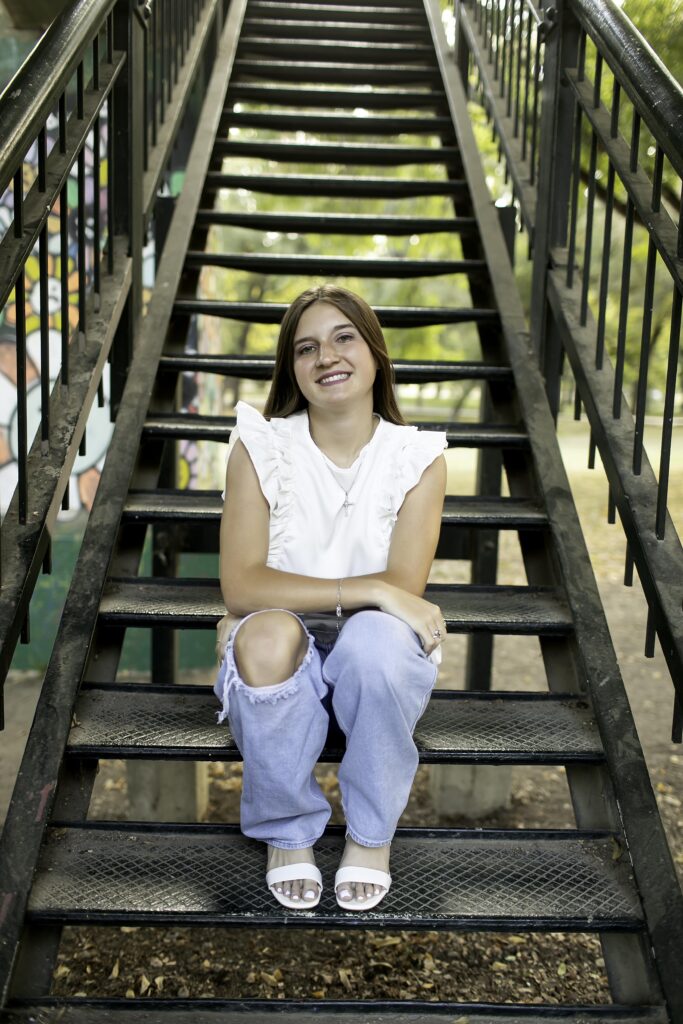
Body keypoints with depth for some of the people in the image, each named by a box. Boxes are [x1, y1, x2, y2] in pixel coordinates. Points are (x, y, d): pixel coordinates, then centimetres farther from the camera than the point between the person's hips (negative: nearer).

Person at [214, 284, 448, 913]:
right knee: (267, 634, -35)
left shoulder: (418, 457, -4)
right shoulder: (261, 448, -6)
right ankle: (288, 831, -8)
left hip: (376, 667, 1)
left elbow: (405, 591, -14)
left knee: (378, 638, -35)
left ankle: (372, 833, -8)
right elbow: (241, 586, -17)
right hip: (283, 668, 0)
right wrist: (368, 591, -27)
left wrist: (279, 597, -19)